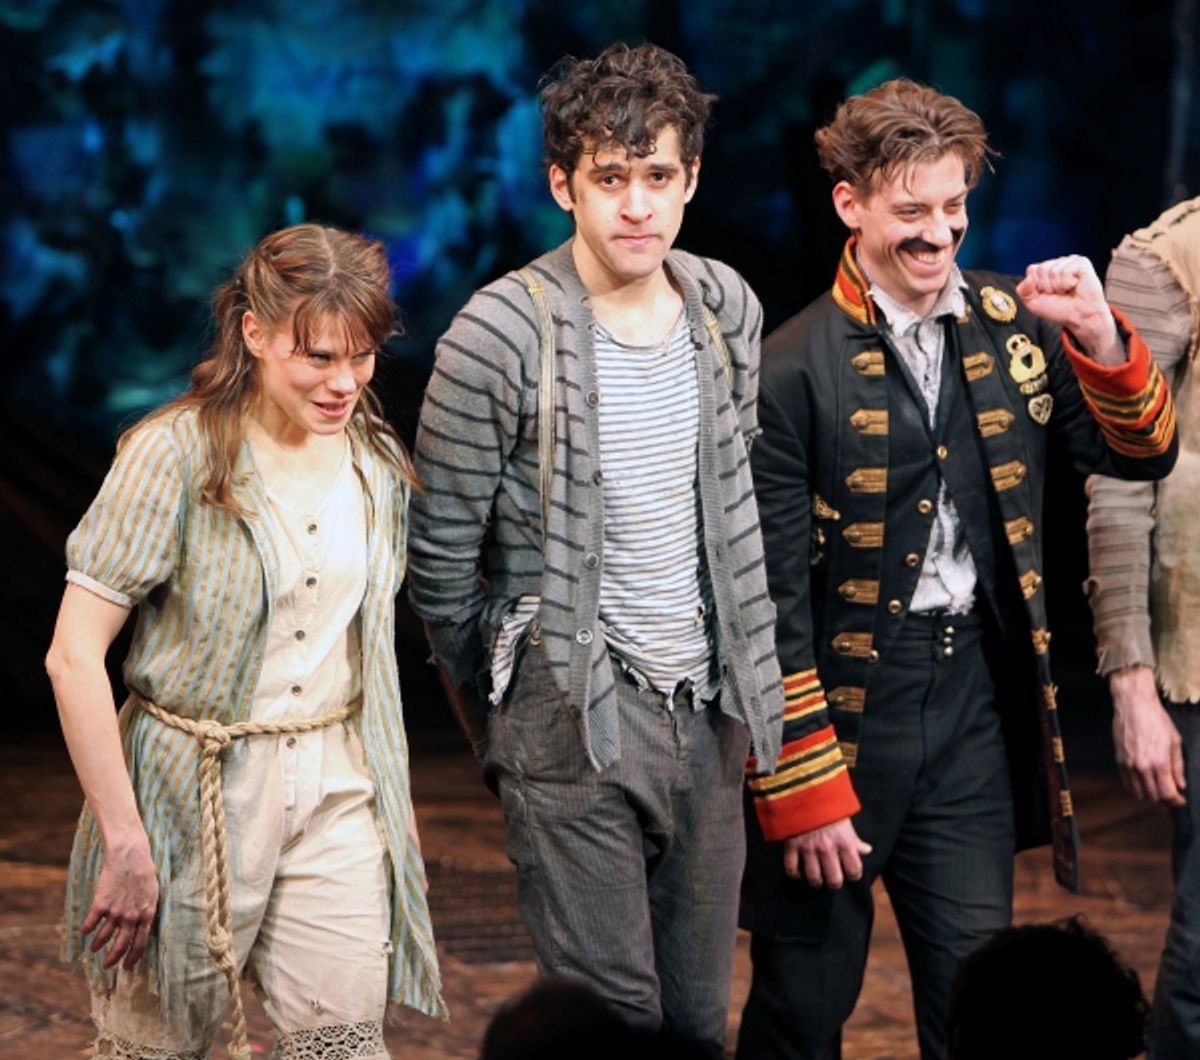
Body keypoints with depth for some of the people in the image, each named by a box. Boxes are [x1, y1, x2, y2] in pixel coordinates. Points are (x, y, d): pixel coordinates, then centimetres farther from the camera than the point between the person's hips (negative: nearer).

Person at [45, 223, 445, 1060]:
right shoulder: (174, 458, -13)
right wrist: (124, 842, -16)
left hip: (339, 799, 4)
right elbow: (74, 657, -15)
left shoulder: (380, 465, 5)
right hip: (196, 793, -4)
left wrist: (393, 789, 14)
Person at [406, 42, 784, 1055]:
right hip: (574, 719, -5)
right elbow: (440, 557, -4)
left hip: (705, 709, 6)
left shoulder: (729, 309, 6)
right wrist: (498, 716, 5)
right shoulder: (501, 335, -12)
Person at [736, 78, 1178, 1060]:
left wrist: (1100, 340, -12)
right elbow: (771, 600, -11)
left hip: (977, 711, 4)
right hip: (839, 707, -4)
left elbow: (1143, 455, 8)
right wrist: (804, 793, -12)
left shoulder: (1013, 325, 5)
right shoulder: (795, 370, -11)